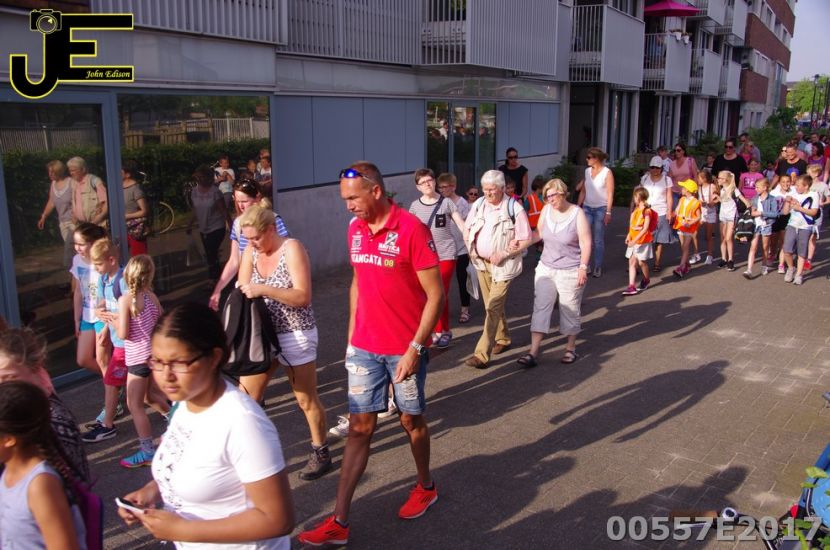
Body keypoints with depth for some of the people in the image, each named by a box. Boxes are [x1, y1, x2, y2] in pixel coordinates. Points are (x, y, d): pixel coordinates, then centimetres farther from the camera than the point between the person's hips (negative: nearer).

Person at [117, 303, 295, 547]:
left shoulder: (242, 422, -30)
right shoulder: (184, 401, -6)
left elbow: (277, 519, -26)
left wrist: (182, 530, -25)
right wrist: (153, 489, -7)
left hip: (240, 543, -7)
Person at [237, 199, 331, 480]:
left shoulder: (292, 249, -14)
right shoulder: (250, 252, 3)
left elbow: (303, 296, -21)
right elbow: (242, 291, 4)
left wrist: (263, 289, -29)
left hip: (296, 335, -5)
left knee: (306, 399, 8)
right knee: (246, 397, 3)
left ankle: (321, 453, 27)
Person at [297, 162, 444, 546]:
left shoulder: (411, 229, -16)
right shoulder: (354, 229, 4)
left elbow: (435, 294, -15)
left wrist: (415, 348, -18)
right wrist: (351, 335, 13)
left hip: (404, 349, -5)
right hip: (364, 348, 5)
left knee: (411, 420, 13)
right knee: (359, 427, 6)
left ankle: (425, 487, 39)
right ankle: (339, 522, 11)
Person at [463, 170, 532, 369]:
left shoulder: (514, 209, -14)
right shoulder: (478, 205, 3)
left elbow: (525, 240, -12)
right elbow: (468, 229, 16)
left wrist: (504, 254, -20)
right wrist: (471, 249, 2)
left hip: (502, 265, -6)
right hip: (481, 263, 6)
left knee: (493, 308, -11)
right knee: (492, 305, 18)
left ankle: (482, 354, -13)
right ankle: (502, 339, 39)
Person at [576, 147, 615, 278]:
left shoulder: (607, 172, -6)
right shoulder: (587, 171, 9)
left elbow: (610, 194, -8)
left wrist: (608, 212, -14)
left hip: (601, 209, -4)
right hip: (587, 208, 4)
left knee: (598, 240, 1)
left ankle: (598, 267, 11)